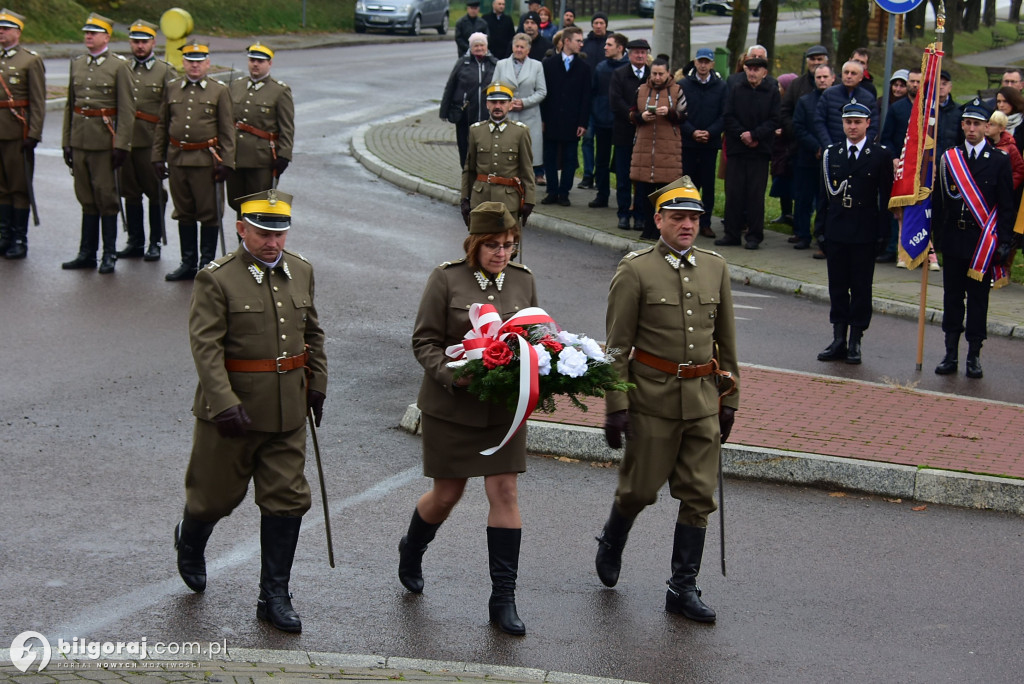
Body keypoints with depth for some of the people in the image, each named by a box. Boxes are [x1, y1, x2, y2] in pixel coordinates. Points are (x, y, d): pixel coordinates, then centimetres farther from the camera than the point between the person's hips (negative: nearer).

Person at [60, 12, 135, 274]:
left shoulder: (119, 66, -4)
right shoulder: (77, 64, 12)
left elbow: (126, 108, -8)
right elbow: (70, 105, 16)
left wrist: (121, 145, -13)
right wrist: (66, 141, 12)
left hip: (104, 141, -5)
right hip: (79, 140, 5)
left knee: (106, 197, -1)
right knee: (86, 198, 10)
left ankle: (109, 255, 7)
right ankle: (87, 254, 15)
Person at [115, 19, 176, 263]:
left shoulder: (166, 72, 2)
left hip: (151, 142, -3)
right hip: (125, 140, 3)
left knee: (156, 194, 1)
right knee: (130, 192, 8)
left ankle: (155, 243, 9)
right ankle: (135, 242, 15)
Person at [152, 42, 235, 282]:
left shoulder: (219, 91, 0)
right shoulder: (172, 89, 9)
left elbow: (227, 130, -1)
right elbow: (162, 126, 14)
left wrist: (226, 162, -7)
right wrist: (158, 157, 9)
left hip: (206, 160, -3)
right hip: (177, 159, 4)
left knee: (209, 214, 1)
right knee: (184, 213, 10)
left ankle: (207, 264, 10)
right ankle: (188, 264, 18)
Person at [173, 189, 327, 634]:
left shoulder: (300, 272, 6)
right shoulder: (216, 279, -12)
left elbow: (312, 332, 18)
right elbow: (205, 346, -18)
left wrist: (317, 385, 14)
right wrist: (226, 405, -26)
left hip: (288, 410, 4)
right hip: (233, 406, -4)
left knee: (287, 499, 2)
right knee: (217, 494, 10)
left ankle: (274, 597, 11)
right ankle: (190, 542, 44)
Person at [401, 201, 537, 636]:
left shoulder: (523, 280, 5)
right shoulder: (446, 278, -7)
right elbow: (424, 341, -6)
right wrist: (453, 374, -22)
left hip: (503, 407, 3)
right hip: (451, 406, -3)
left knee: (505, 494, -3)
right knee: (447, 495, 8)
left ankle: (503, 599, 3)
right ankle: (412, 550, 42)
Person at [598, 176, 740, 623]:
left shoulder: (715, 268, 8)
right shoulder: (635, 271, -7)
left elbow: (725, 340, 15)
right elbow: (617, 345, -7)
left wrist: (729, 399, 13)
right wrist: (615, 407, -10)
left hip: (703, 399, 4)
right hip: (652, 397, -4)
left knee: (700, 495, 3)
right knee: (640, 490, 5)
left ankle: (683, 588, 11)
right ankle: (611, 543, 36)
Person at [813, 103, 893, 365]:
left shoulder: (881, 156, 0)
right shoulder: (831, 154, 9)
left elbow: (886, 197, -1)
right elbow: (824, 195, 10)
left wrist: (882, 232, -8)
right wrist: (821, 230, 4)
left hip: (864, 234, -3)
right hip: (836, 232, 3)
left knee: (861, 288, 2)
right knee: (837, 287, 7)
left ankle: (855, 343, 7)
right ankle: (838, 340, 13)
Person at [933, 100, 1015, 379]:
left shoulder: (999, 160, 0)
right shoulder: (948, 158, 6)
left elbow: (1006, 206, 0)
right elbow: (939, 201, 8)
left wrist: (1004, 242, -7)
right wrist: (937, 236, 2)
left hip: (983, 244, -2)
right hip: (953, 240, 2)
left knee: (978, 299, 3)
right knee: (952, 298, 7)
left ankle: (974, 356, 10)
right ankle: (950, 354, 13)